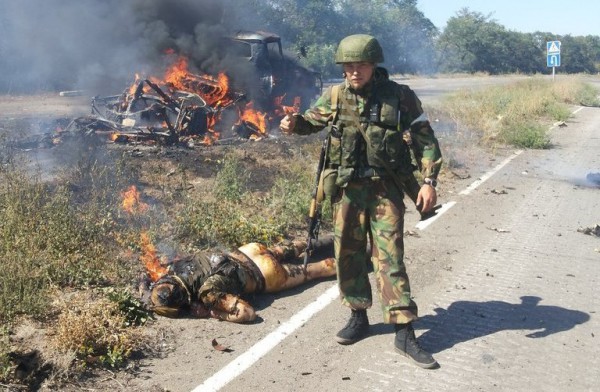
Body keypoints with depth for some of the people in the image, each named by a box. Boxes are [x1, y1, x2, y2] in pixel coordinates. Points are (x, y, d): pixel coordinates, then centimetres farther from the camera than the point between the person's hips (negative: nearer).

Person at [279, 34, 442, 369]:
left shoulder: (399, 96, -4)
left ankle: (405, 332, 1)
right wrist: (294, 124, -7)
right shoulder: (335, 96, 3)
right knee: (349, 253, 9)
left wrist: (429, 180, -10)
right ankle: (359, 317, 26)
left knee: (390, 256, -4)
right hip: (348, 187, 3)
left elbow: (424, 138, -1)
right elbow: (312, 121, 17)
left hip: (385, 187, -3)